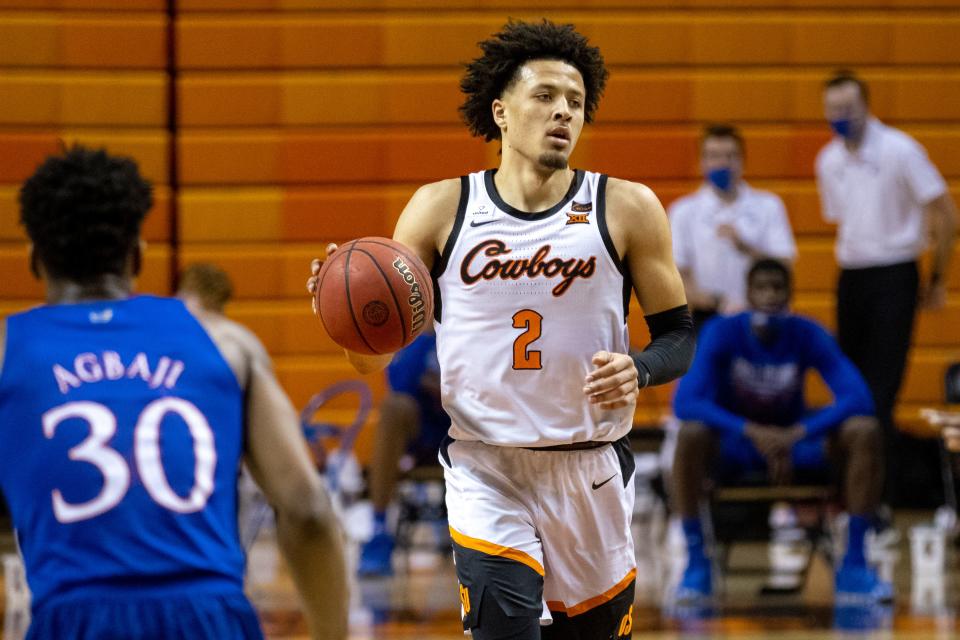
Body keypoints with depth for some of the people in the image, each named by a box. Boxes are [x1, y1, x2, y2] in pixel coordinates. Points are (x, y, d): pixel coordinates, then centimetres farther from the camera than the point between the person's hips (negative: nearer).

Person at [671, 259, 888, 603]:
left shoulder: (809, 335, -15)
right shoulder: (723, 333, -19)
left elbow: (858, 398, -24)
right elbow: (685, 402, -30)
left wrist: (794, 435, -38)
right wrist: (753, 432, -43)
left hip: (794, 435, 2)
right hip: (733, 439, -2)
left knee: (865, 432, -24)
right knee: (691, 434, -36)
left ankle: (854, 563, -21)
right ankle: (696, 561, -26)